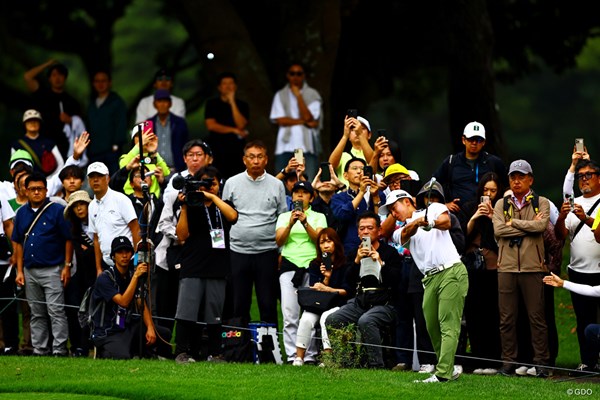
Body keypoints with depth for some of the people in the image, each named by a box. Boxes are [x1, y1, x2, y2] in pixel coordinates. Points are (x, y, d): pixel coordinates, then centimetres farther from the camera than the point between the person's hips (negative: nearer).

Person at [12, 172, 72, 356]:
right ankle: (40, 350, 16)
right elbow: (18, 243, 14)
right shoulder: (22, 213, 11)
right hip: (30, 271, 6)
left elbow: (68, 239, -5)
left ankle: (59, 350, -9)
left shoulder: (57, 210, -5)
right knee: (37, 315, 11)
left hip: (52, 270, -6)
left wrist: (67, 266, -9)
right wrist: (19, 271, 8)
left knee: (56, 312, -9)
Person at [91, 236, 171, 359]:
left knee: (164, 334, -13)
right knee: (122, 357, -31)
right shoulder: (105, 278, -13)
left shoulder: (133, 275, 7)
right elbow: (123, 302, -25)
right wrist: (135, 276, -27)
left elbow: (143, 306, 4)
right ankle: (103, 352, 2)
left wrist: (150, 328, -13)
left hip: (129, 327, 6)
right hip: (107, 333, -6)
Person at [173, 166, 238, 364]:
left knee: (214, 315, 5)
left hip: (217, 268, 1)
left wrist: (212, 196, -11)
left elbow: (232, 216, -11)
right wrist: (184, 208, -8)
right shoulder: (192, 207, 8)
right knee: (186, 313, -9)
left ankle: (215, 353, 13)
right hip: (192, 268, -1)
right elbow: (182, 235, -1)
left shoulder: (223, 206, 12)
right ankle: (182, 352, -6)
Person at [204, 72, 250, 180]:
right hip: (217, 150, -1)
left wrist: (232, 102, -7)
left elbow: (241, 125, -5)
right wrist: (234, 130, -6)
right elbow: (211, 125, -3)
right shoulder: (212, 104, 9)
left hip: (237, 151, 1)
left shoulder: (242, 105, 11)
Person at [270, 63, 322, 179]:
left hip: (307, 147, -1)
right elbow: (279, 120, -1)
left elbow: (308, 117, -7)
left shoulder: (312, 95, 6)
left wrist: (298, 95, -6)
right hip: (286, 146, 1)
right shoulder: (280, 95, 11)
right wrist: (304, 121, -6)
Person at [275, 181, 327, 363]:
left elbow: (319, 239, -4)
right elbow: (279, 241, 2)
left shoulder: (318, 217, 13)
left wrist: (305, 223, -18)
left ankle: (310, 355, -6)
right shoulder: (284, 216, 17)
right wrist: (290, 224, -14)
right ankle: (292, 355, -9)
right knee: (290, 314, -8)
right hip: (290, 265, 1)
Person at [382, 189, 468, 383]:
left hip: (452, 272, -6)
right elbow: (406, 234, -6)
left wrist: (433, 223, -35)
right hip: (430, 279, 6)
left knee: (448, 324, -12)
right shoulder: (400, 232, 19)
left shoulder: (434, 208, 10)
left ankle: (443, 373, -20)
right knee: (432, 327, 4)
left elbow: (446, 222, -12)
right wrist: (418, 222, -29)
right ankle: (450, 368, 16)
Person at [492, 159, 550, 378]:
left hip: (532, 267, -2)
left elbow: (541, 225, -12)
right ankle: (508, 362, 8)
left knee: (537, 317, -2)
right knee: (507, 318, 2)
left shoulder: (541, 203, 8)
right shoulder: (501, 204, 13)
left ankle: (540, 362, 2)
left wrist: (513, 223, -4)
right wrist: (528, 226, -6)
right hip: (507, 266, 2)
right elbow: (498, 230, -3)